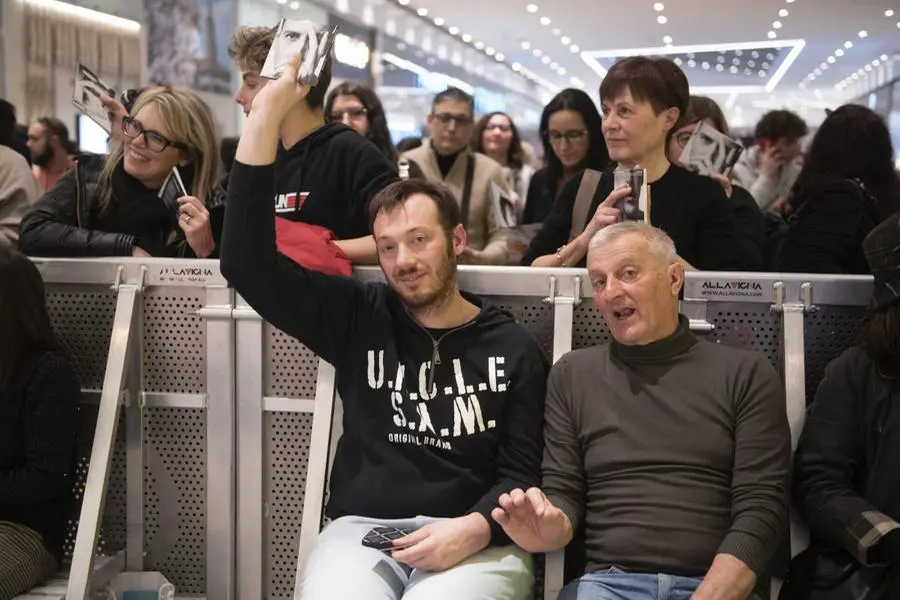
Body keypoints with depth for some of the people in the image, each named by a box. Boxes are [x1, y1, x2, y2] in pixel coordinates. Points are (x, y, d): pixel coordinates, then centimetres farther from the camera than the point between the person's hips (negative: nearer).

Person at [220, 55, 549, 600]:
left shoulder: (513, 347, 9)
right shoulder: (359, 319, 10)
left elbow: (525, 471, 6)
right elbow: (248, 263, -1)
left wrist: (474, 529, -17)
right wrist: (267, 113, -7)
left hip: (473, 543, -1)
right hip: (361, 530, 1)